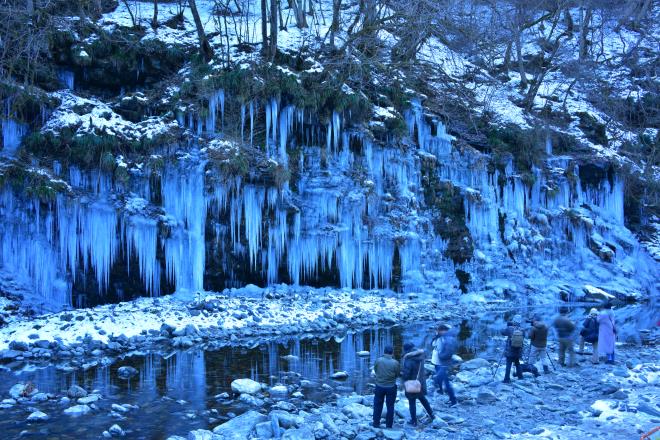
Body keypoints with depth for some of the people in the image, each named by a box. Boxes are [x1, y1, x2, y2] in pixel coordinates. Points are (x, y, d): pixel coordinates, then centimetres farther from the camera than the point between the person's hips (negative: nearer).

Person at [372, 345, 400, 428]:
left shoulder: (378, 360, -15)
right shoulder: (395, 363, -16)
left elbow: (375, 371, -1)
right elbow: (397, 374, -4)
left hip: (379, 386, 1)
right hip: (391, 387, -1)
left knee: (378, 405, 16)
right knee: (390, 406, 14)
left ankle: (376, 423, 23)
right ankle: (389, 425, 19)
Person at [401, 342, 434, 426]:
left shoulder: (408, 361, -28)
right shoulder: (420, 355, -10)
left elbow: (405, 374, -25)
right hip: (421, 382, 6)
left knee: (412, 402, 10)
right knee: (422, 398, 27)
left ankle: (414, 421, 21)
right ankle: (431, 414, 37)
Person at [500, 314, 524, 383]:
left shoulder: (510, 329, -14)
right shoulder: (522, 330, -6)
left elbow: (503, 332, 1)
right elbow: (522, 339, 9)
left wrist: (508, 326, 13)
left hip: (510, 351, -3)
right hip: (518, 351, 3)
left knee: (508, 365, 0)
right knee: (517, 363, 22)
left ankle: (507, 379, -3)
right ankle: (520, 376, 28)